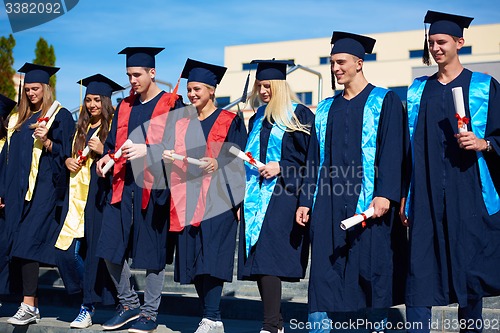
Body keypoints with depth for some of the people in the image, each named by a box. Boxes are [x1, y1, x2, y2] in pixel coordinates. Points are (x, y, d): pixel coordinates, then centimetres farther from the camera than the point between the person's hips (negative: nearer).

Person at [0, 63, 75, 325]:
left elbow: (65, 153, -4)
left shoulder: (60, 116, 1)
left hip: (44, 188, -6)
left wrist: (46, 141, -22)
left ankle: (28, 307, -13)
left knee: (27, 245, -15)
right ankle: (32, 305, 11)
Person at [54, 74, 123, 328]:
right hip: (77, 195, 6)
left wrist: (102, 151, -19)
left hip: (100, 197, -6)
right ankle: (89, 298, 21)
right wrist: (68, 160, 6)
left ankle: (88, 306, 7)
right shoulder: (81, 127, 17)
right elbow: (68, 153, 27)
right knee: (67, 252, 2)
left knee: (95, 250, -4)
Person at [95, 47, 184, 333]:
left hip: (154, 186, -5)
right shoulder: (125, 106, 16)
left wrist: (147, 150, -23)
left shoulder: (171, 104, -1)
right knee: (111, 248, 4)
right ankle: (129, 303, 23)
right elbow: (114, 141, 19)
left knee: (153, 251, 2)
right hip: (124, 184, 6)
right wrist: (109, 156, -2)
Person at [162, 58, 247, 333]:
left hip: (217, 197, -5)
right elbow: (177, 160, 18)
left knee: (209, 258, -13)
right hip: (188, 201, 5)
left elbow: (239, 160, -3)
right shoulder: (183, 124, 18)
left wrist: (218, 163, -20)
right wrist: (167, 156, -3)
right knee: (194, 260, 3)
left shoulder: (230, 121, 3)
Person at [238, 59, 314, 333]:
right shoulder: (257, 118, 19)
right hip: (257, 195, 7)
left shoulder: (299, 115, -2)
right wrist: (245, 196, 17)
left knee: (267, 257, -15)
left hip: (283, 195, -7)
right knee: (259, 260, 2)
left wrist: (281, 167, -16)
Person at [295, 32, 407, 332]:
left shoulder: (385, 102, 2)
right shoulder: (326, 109, 17)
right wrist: (306, 201, 9)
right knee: (323, 267, 1)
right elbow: (314, 157, 16)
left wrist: (385, 194, -18)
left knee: (372, 266, 1)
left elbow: (392, 151, -7)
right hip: (329, 199, 5)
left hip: (367, 198, -4)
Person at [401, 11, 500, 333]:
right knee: (420, 269, -3)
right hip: (426, 197, 2)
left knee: (470, 269, 5)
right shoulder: (418, 90, 13)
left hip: (468, 195, -2)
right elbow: (410, 145, 13)